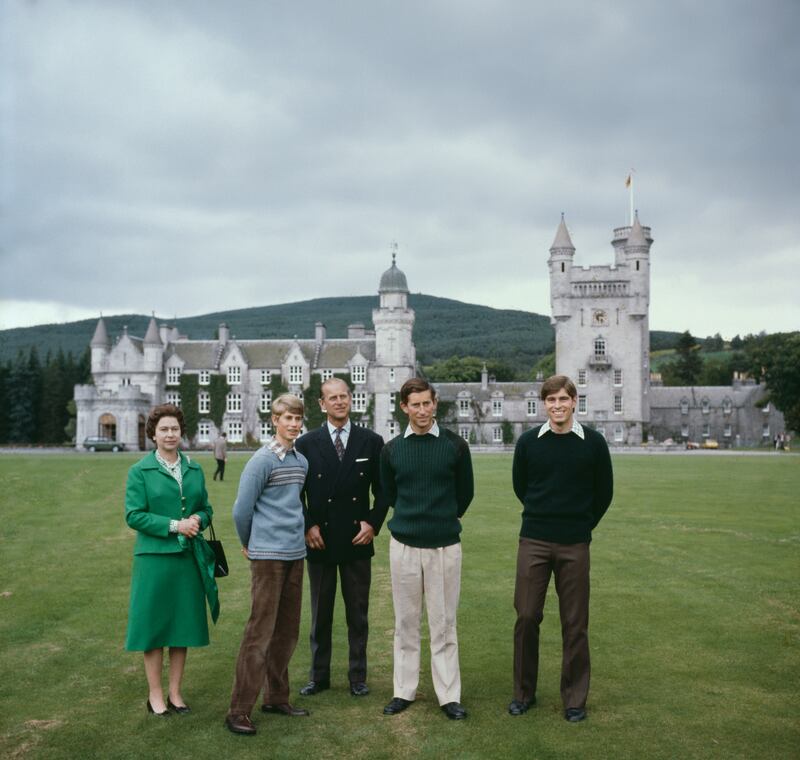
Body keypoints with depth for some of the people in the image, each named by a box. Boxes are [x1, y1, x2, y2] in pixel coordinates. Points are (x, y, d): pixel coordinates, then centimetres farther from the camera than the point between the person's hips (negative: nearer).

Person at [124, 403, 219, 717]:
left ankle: (175, 692, 21)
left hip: (189, 556, 4)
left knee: (183, 623, 9)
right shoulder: (140, 471, -2)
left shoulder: (194, 469, 10)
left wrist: (197, 520, -9)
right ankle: (155, 694, 16)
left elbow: (206, 508, 14)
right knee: (154, 624, 3)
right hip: (154, 556, -4)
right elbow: (134, 515, -8)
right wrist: (174, 525, -16)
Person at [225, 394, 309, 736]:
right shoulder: (262, 460, -10)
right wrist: (249, 544, 5)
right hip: (268, 556, -7)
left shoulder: (302, 462, 11)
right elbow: (241, 510, -7)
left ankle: (276, 698, 25)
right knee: (260, 632, -6)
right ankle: (239, 710, 1)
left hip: (295, 554, 7)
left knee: (287, 631, 12)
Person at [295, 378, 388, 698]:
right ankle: (319, 675, 24)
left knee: (358, 614, 9)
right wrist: (307, 526, -6)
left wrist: (374, 522, -6)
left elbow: (382, 490, 5)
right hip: (320, 540, 0)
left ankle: (358, 677, 20)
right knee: (320, 614, 11)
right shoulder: (306, 443, 1)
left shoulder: (371, 442, 2)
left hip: (358, 540, 0)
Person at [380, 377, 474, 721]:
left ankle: (449, 695, 13)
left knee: (444, 624, 4)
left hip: (445, 545, -2)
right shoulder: (391, 449, 2)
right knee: (405, 623, 10)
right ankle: (404, 691, 20)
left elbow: (465, 492, 8)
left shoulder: (455, 446, -3)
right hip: (404, 545, 2)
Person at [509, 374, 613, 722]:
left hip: (574, 545, 0)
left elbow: (604, 492, 8)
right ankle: (524, 692, 18)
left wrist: (583, 524, 11)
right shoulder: (528, 441, 0)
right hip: (533, 542, 1)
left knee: (575, 623, 5)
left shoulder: (593, 443, -2)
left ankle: (575, 698, 19)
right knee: (526, 617, 3)